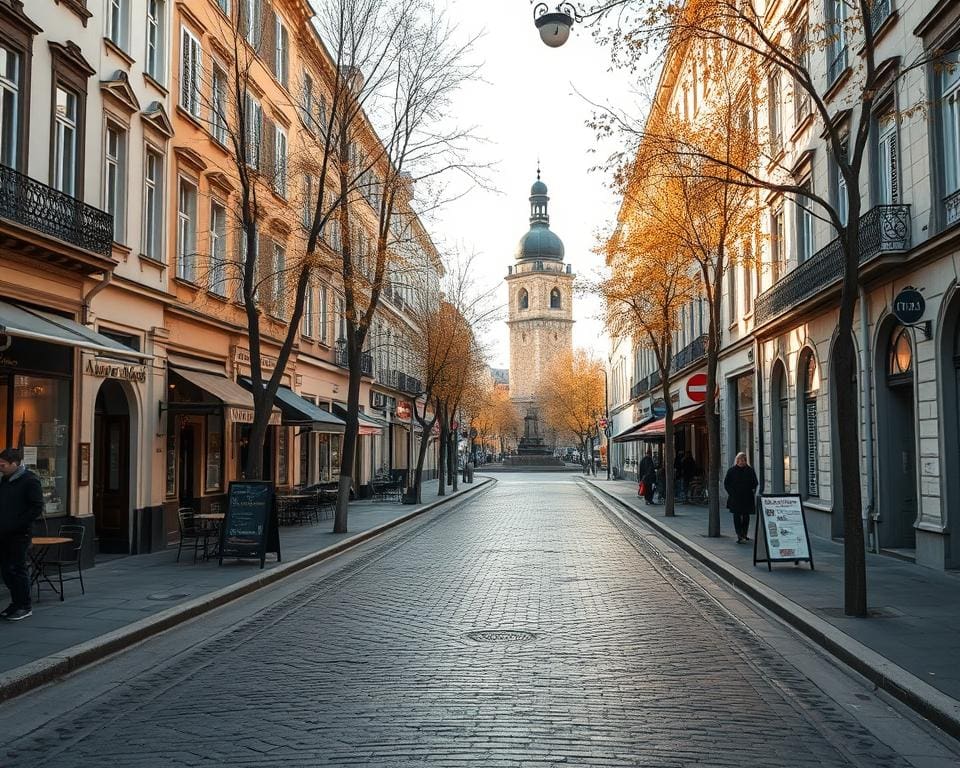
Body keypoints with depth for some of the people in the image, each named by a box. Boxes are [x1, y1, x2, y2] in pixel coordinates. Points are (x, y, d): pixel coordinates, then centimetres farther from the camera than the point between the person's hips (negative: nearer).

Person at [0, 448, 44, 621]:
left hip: (19, 535, -7)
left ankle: (25, 606, 8)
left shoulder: (30, 480, -10)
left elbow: (37, 508, -14)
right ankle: (16, 602, 23)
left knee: (17, 569, -2)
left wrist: (16, 524, -18)